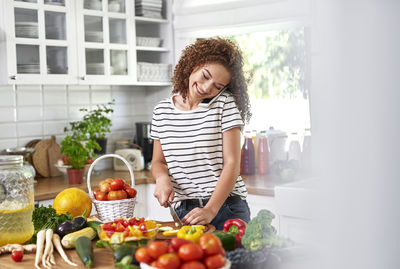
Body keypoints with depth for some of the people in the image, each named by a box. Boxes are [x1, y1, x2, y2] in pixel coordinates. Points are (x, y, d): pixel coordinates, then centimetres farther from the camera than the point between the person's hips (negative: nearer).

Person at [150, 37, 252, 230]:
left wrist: (210, 210, -20)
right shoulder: (162, 111, 6)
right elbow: (158, 162, 14)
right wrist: (162, 177, -9)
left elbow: (232, 164, -10)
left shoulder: (225, 104, -5)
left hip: (226, 209, -2)